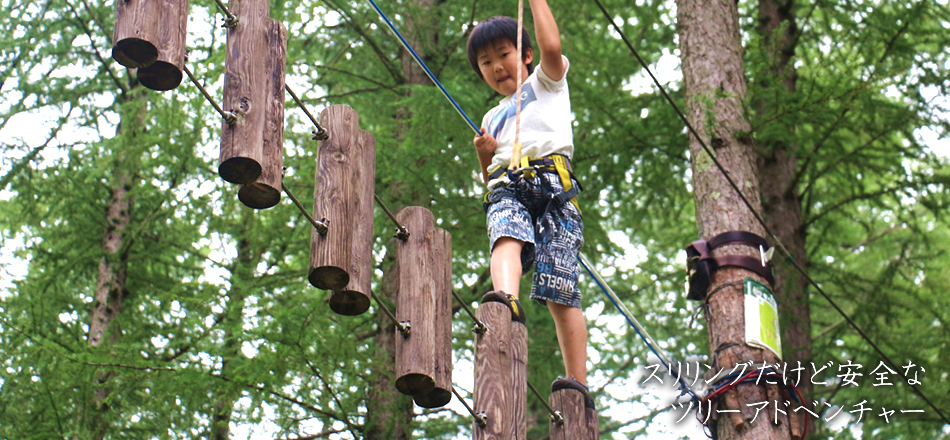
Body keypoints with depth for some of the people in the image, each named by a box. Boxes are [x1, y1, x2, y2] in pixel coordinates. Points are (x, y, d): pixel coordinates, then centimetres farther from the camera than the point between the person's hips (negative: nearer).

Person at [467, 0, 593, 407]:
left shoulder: (546, 83, 24)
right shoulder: (492, 118, 37)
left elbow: (552, 46, 0)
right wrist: (485, 157, 14)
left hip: (551, 181, -4)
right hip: (506, 188, 4)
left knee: (560, 290, -15)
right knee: (506, 236, -35)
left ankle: (579, 382, -17)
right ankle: (506, 299, -64)